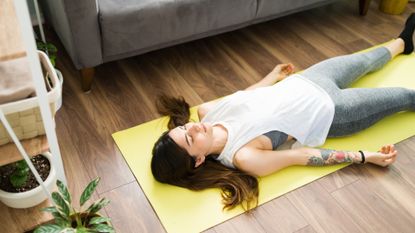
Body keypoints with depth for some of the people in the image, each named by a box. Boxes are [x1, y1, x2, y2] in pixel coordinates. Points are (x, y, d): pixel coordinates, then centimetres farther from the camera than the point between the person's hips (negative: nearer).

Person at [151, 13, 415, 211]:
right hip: (330, 109, -6)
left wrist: (273, 76, 18)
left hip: (303, 82, 6)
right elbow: (303, 156, -25)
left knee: (365, 60, 29)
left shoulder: (207, 111, -15)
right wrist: (366, 156, -21)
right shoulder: (243, 157, -33)